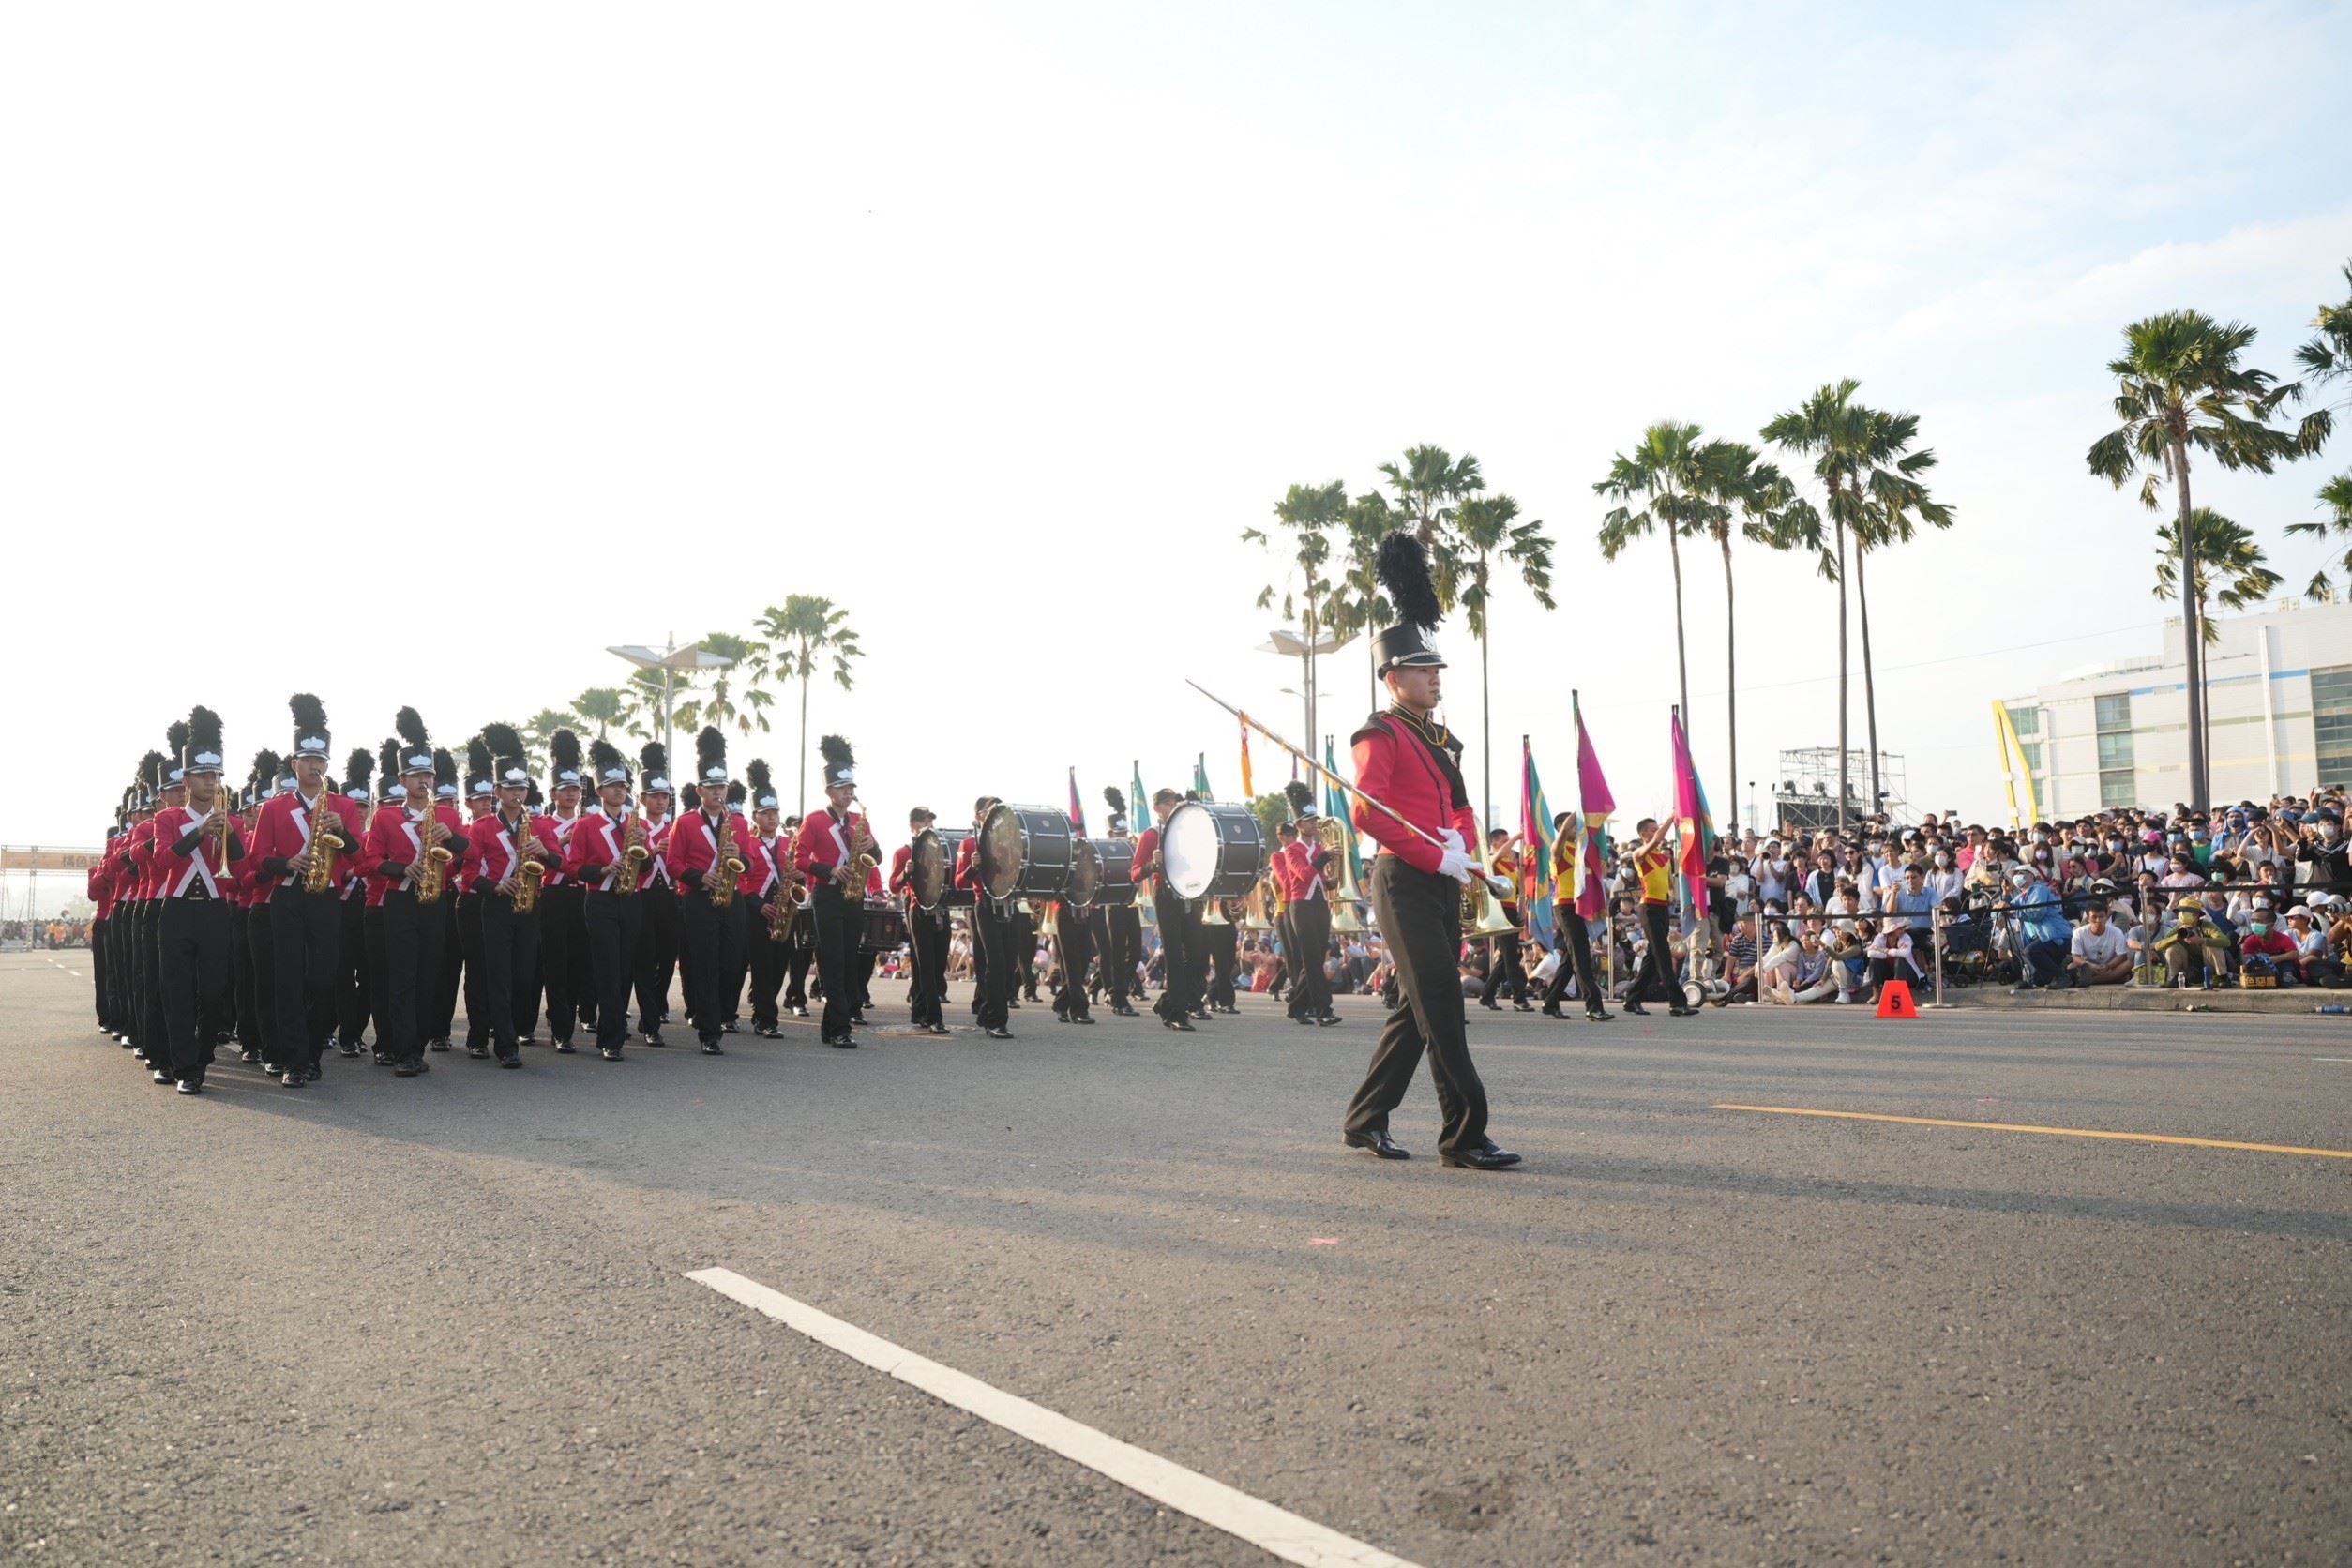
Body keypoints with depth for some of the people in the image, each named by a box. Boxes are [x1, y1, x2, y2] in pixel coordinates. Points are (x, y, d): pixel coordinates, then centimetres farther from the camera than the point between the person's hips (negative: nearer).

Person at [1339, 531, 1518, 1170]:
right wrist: (1439, 857, -19)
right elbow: (1367, 813, -19)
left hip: (1443, 882, 9)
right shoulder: (1381, 736, -8)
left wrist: (1461, 842, 1)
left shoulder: (1442, 740, 19)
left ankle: (1365, 1120, 22)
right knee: (1440, 1005, -9)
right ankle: (1464, 1134, -4)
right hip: (1405, 882, -9)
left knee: (1417, 1007, 11)